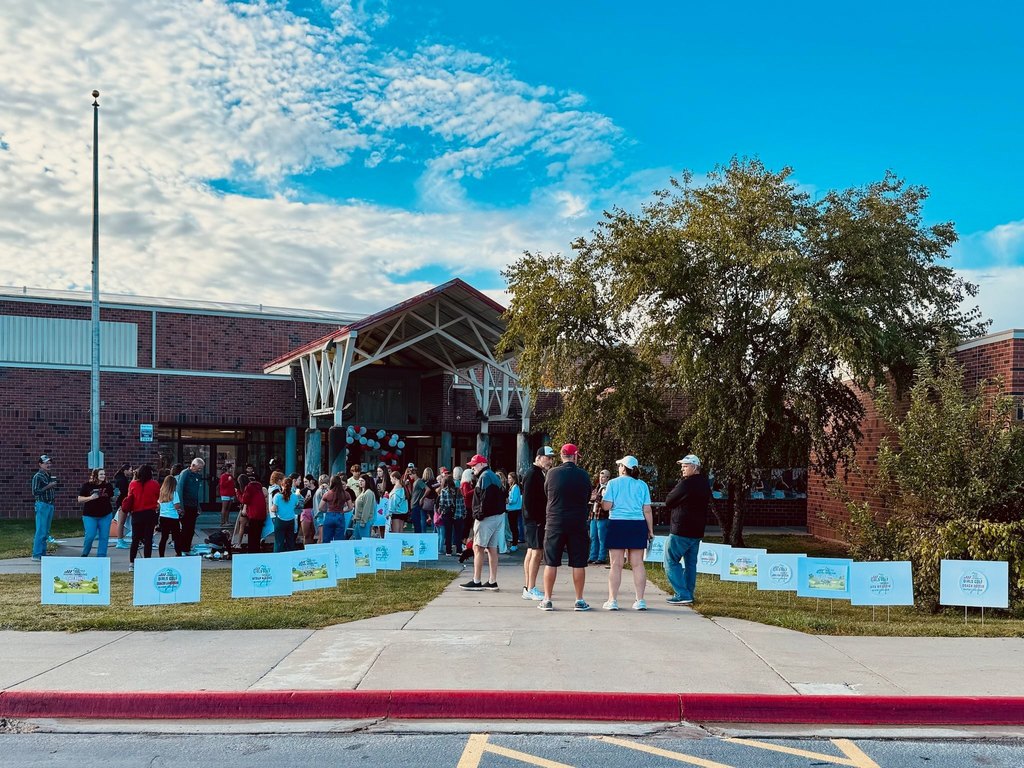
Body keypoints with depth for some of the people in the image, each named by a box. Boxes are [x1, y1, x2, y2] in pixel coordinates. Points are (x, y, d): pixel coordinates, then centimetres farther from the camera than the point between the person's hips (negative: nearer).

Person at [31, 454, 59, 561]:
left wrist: (54, 491, 13)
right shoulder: (38, 476, -9)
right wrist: (48, 486, -17)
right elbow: (35, 492, -17)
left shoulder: (49, 476, 16)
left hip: (50, 505, 8)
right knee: (41, 531, -9)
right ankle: (36, 554, -5)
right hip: (42, 505, -8)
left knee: (46, 532, 11)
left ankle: (42, 554, 16)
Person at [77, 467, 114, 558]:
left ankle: (101, 556, 11)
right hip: (90, 515, -2)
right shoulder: (87, 485, -2)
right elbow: (79, 499, -2)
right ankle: (84, 554, 17)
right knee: (90, 536, -9)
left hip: (105, 515, 2)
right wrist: (90, 498, -16)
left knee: (104, 537, 1)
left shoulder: (108, 486, 4)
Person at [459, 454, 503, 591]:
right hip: (498, 516, 10)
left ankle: (476, 581, -4)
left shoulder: (484, 477, -11)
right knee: (492, 549, 10)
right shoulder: (494, 476, 19)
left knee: (478, 548, -5)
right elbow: (501, 496, 17)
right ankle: (493, 582, 11)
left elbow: (486, 498, -21)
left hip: (487, 518, -10)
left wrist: (480, 514, -16)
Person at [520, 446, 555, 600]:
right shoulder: (532, 474, -13)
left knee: (531, 552, 11)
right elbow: (528, 499, -19)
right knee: (537, 552, -8)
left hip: (537, 519, 10)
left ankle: (527, 588, 16)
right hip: (535, 519, -10)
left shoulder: (538, 473, 18)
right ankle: (531, 589, -5)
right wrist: (536, 519, -19)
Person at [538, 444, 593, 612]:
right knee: (578, 563, 7)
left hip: (555, 522, 0)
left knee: (551, 562, 6)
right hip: (578, 524, 0)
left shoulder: (551, 474, -5)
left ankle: (547, 599, 9)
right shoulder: (584, 475, -3)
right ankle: (579, 600, 12)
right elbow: (588, 499, 8)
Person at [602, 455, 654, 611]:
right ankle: (640, 600, 6)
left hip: (617, 524, -2)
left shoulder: (613, 483, -1)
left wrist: (601, 499, 14)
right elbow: (647, 510, 4)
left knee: (616, 564, 2)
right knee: (638, 564, 6)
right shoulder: (642, 485, 6)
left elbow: (607, 506, -7)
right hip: (638, 525, 2)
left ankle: (613, 600, 3)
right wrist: (651, 530, 10)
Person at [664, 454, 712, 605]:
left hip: (681, 531, -8)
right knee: (691, 563, 14)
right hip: (697, 531, 8)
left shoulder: (686, 484, -18)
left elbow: (668, 502, -10)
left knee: (671, 561, -2)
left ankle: (682, 595, -9)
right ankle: (688, 595, 16)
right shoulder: (705, 484, 10)